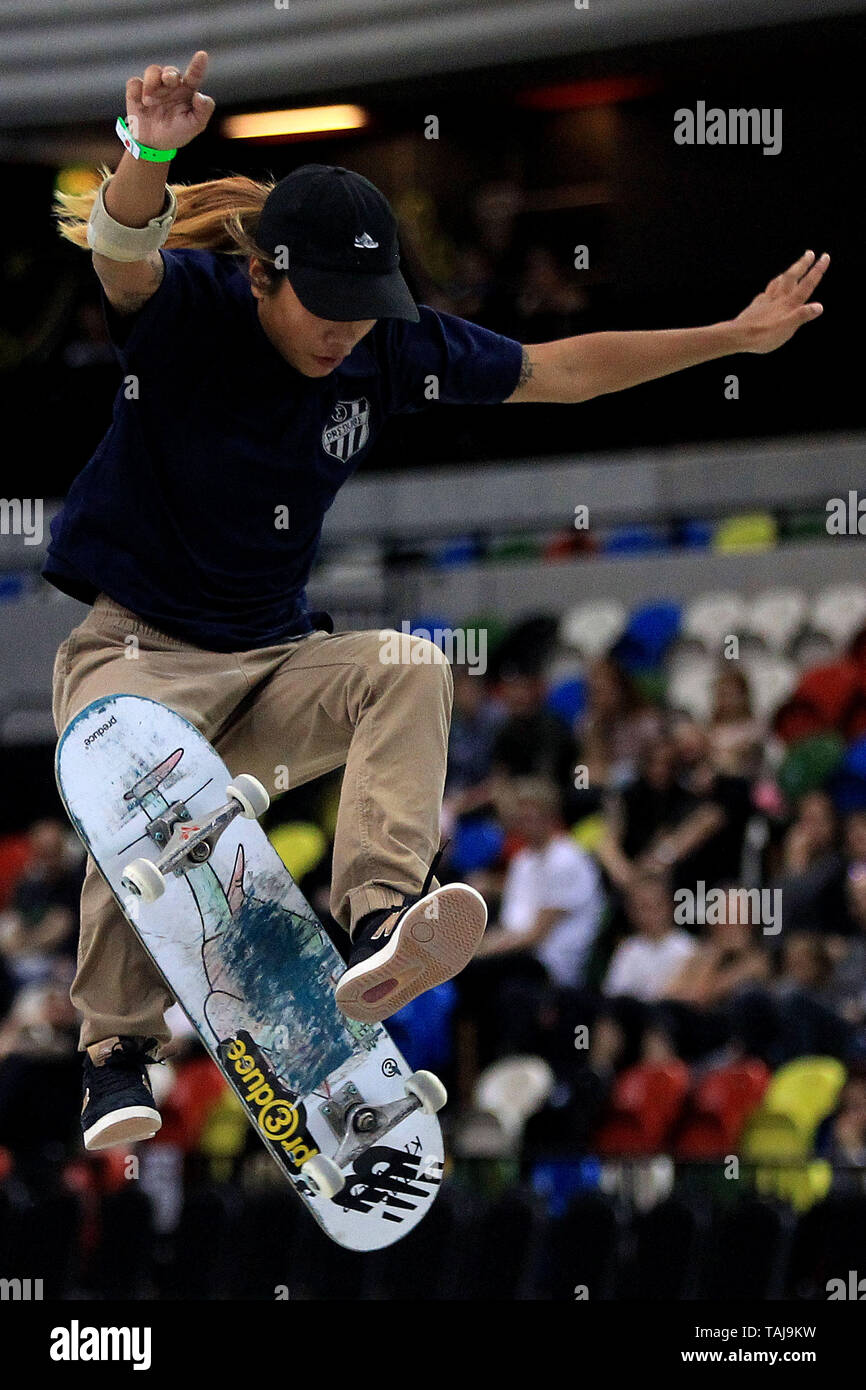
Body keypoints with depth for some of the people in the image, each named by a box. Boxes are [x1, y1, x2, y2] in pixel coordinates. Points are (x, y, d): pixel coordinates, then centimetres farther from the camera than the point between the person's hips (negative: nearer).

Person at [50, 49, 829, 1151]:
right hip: (136, 650, -5)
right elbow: (124, 254, -41)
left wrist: (733, 338, 7)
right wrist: (149, 157, -64)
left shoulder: (390, 348, -2)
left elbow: (561, 371, 10)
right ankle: (117, 1054, -18)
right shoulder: (188, 306, -16)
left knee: (414, 673, -23)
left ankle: (378, 932, -39)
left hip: (276, 662, 5)